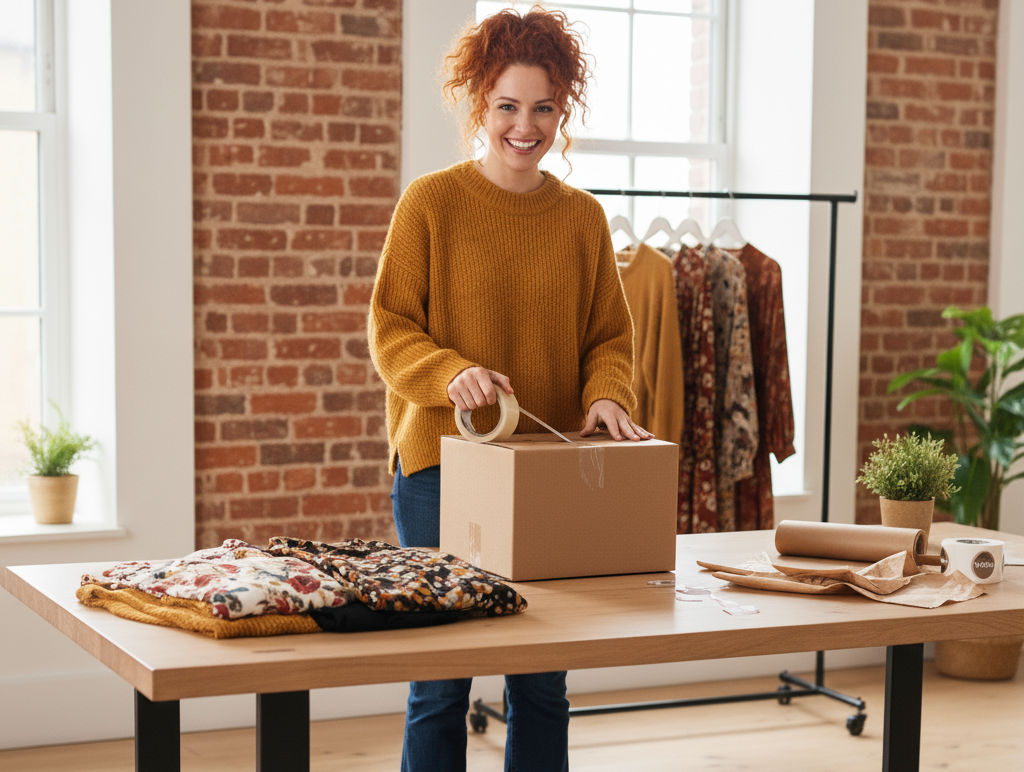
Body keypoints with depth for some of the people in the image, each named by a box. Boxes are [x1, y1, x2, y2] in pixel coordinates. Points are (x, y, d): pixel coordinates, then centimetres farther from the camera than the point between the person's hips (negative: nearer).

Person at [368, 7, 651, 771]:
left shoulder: (583, 217, 9)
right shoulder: (430, 202, -2)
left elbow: (609, 335, 11)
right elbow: (389, 327, -3)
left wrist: (607, 396, -10)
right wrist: (451, 372, -21)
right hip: (443, 465, -3)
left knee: (543, 685, 9)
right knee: (440, 685, 1)